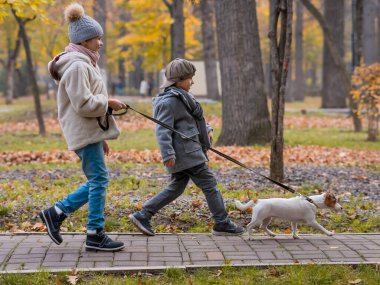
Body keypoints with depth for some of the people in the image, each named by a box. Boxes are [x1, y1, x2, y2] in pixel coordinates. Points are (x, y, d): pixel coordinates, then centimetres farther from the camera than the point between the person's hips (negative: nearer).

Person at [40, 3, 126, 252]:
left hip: (91, 131, 10)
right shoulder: (77, 66, -15)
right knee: (99, 179, -6)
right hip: (85, 132, -10)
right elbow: (84, 104, -23)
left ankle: (57, 212, 17)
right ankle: (95, 235, 0)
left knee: (97, 180, 12)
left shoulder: (84, 63, 19)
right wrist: (108, 103, -10)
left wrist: (101, 136, 22)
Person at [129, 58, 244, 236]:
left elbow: (194, 118, 27)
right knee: (209, 185, -3)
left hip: (188, 151, 11)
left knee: (176, 187, 14)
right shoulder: (169, 101, -15)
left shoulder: (181, 97, 16)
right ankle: (222, 224, 6)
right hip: (186, 153, -11)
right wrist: (167, 154, -25)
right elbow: (162, 130, -20)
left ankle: (142, 216, 15)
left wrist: (206, 129, 11)